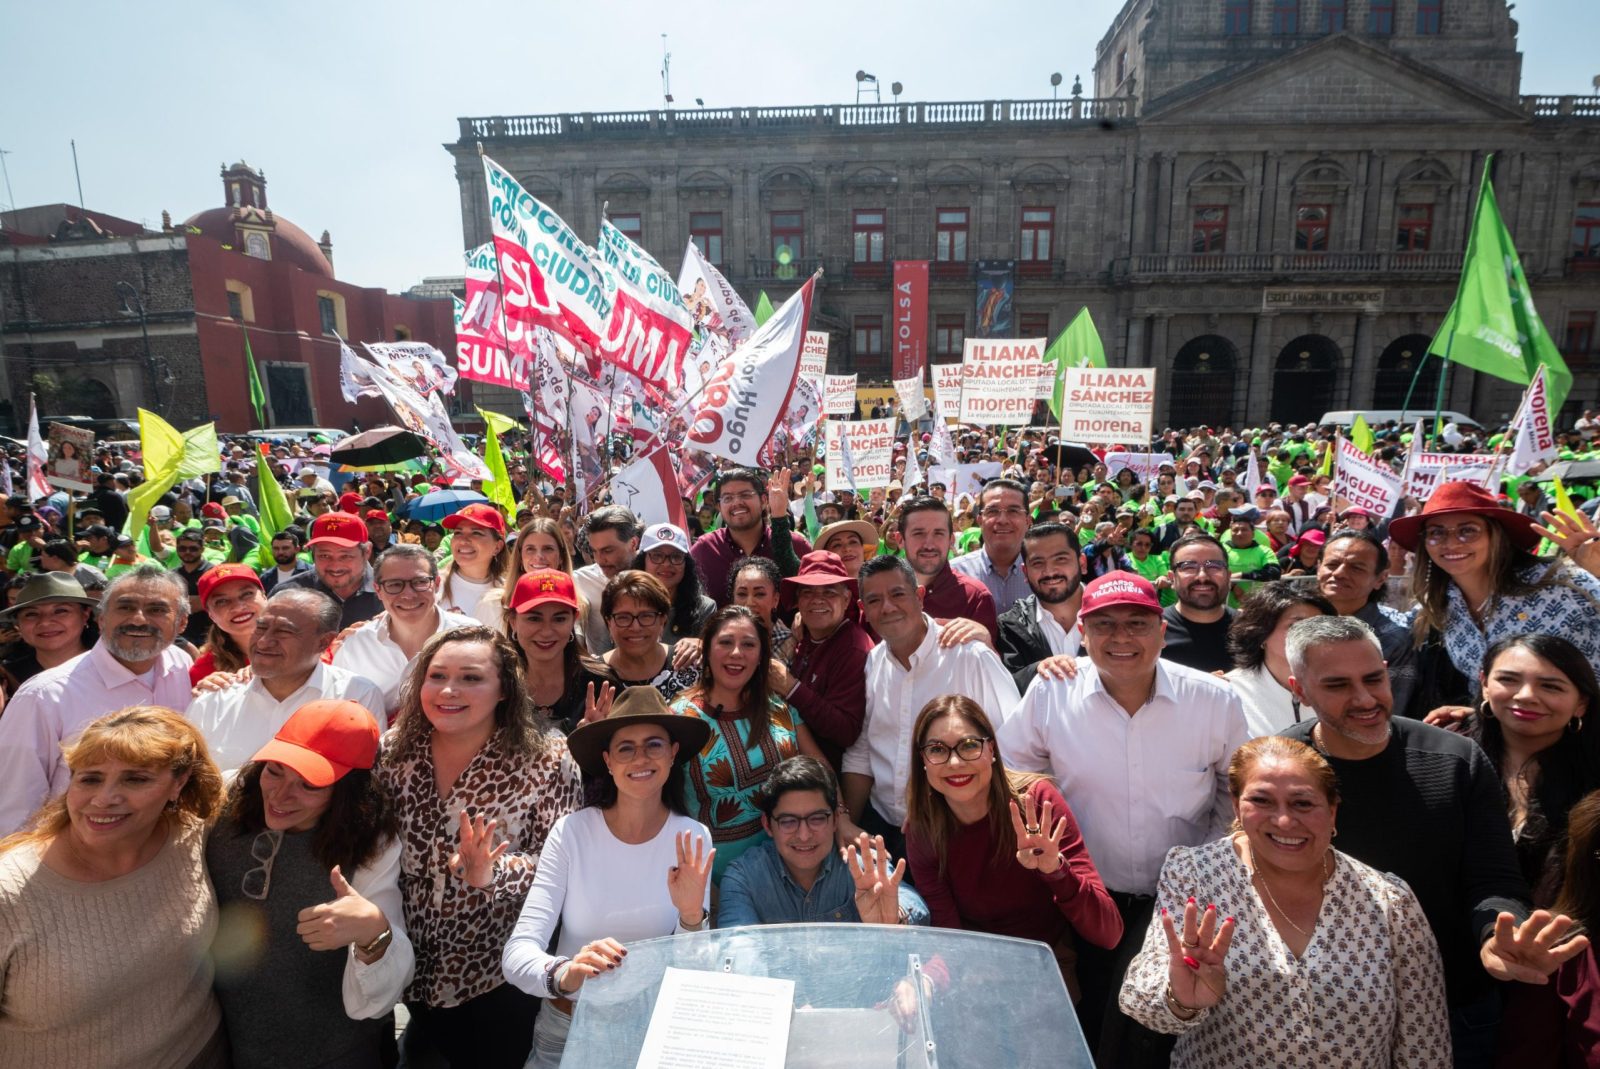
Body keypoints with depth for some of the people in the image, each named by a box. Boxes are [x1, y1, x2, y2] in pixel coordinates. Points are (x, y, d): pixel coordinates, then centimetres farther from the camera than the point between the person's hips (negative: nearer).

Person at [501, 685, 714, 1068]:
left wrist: (692, 916, -24)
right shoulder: (570, 832, -11)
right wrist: (566, 974, -34)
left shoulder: (693, 839, -8)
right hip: (566, 1031, 0)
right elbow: (516, 953, -15)